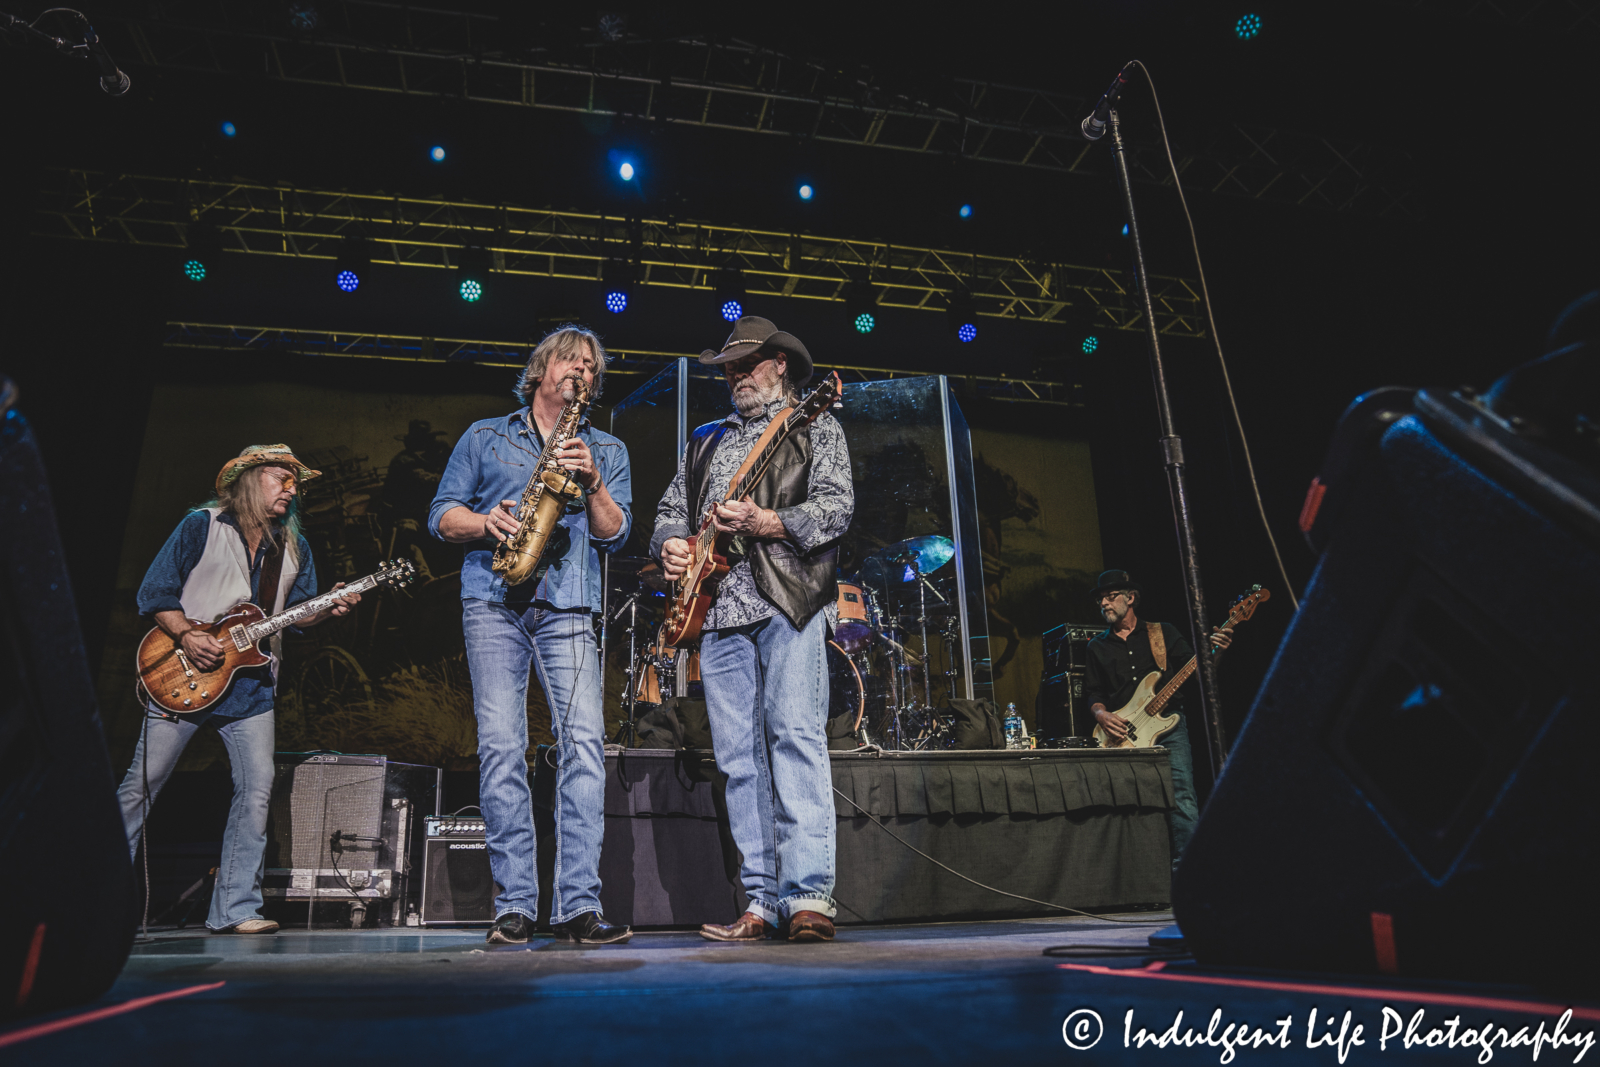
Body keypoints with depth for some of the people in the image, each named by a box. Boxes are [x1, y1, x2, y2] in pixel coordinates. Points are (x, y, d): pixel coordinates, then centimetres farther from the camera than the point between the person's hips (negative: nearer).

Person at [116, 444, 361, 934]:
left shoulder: (294, 547, 13)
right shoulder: (201, 525, -1)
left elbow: (298, 611, 12)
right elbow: (154, 593, -3)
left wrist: (329, 607, -8)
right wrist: (187, 635, -16)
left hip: (251, 683, 4)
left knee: (257, 791, -3)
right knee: (141, 784, 2)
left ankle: (234, 908, 4)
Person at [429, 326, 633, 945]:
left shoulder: (608, 450, 20)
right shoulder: (484, 437, 19)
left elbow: (616, 533, 8)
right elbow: (441, 515, 12)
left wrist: (592, 482, -8)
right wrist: (485, 522, -8)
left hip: (569, 606, 0)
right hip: (493, 600, 0)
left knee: (584, 740, -14)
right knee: (500, 745, -7)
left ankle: (579, 906, -11)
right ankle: (514, 906, 0)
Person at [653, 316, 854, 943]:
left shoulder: (816, 426, 13)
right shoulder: (706, 441, 28)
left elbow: (837, 505, -2)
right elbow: (670, 509, 25)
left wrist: (768, 523, -16)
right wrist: (670, 544, 2)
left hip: (789, 599, -5)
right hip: (717, 608, 5)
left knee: (795, 736, -14)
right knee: (738, 755, 1)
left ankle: (810, 895, -12)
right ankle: (763, 900, 6)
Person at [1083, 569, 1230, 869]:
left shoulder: (1163, 632, 11)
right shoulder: (1097, 646, 16)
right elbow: (1093, 691, 14)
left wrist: (1213, 650, -15)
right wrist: (1101, 714, -6)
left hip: (1168, 723, -2)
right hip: (1123, 733, 2)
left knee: (1181, 793, -16)